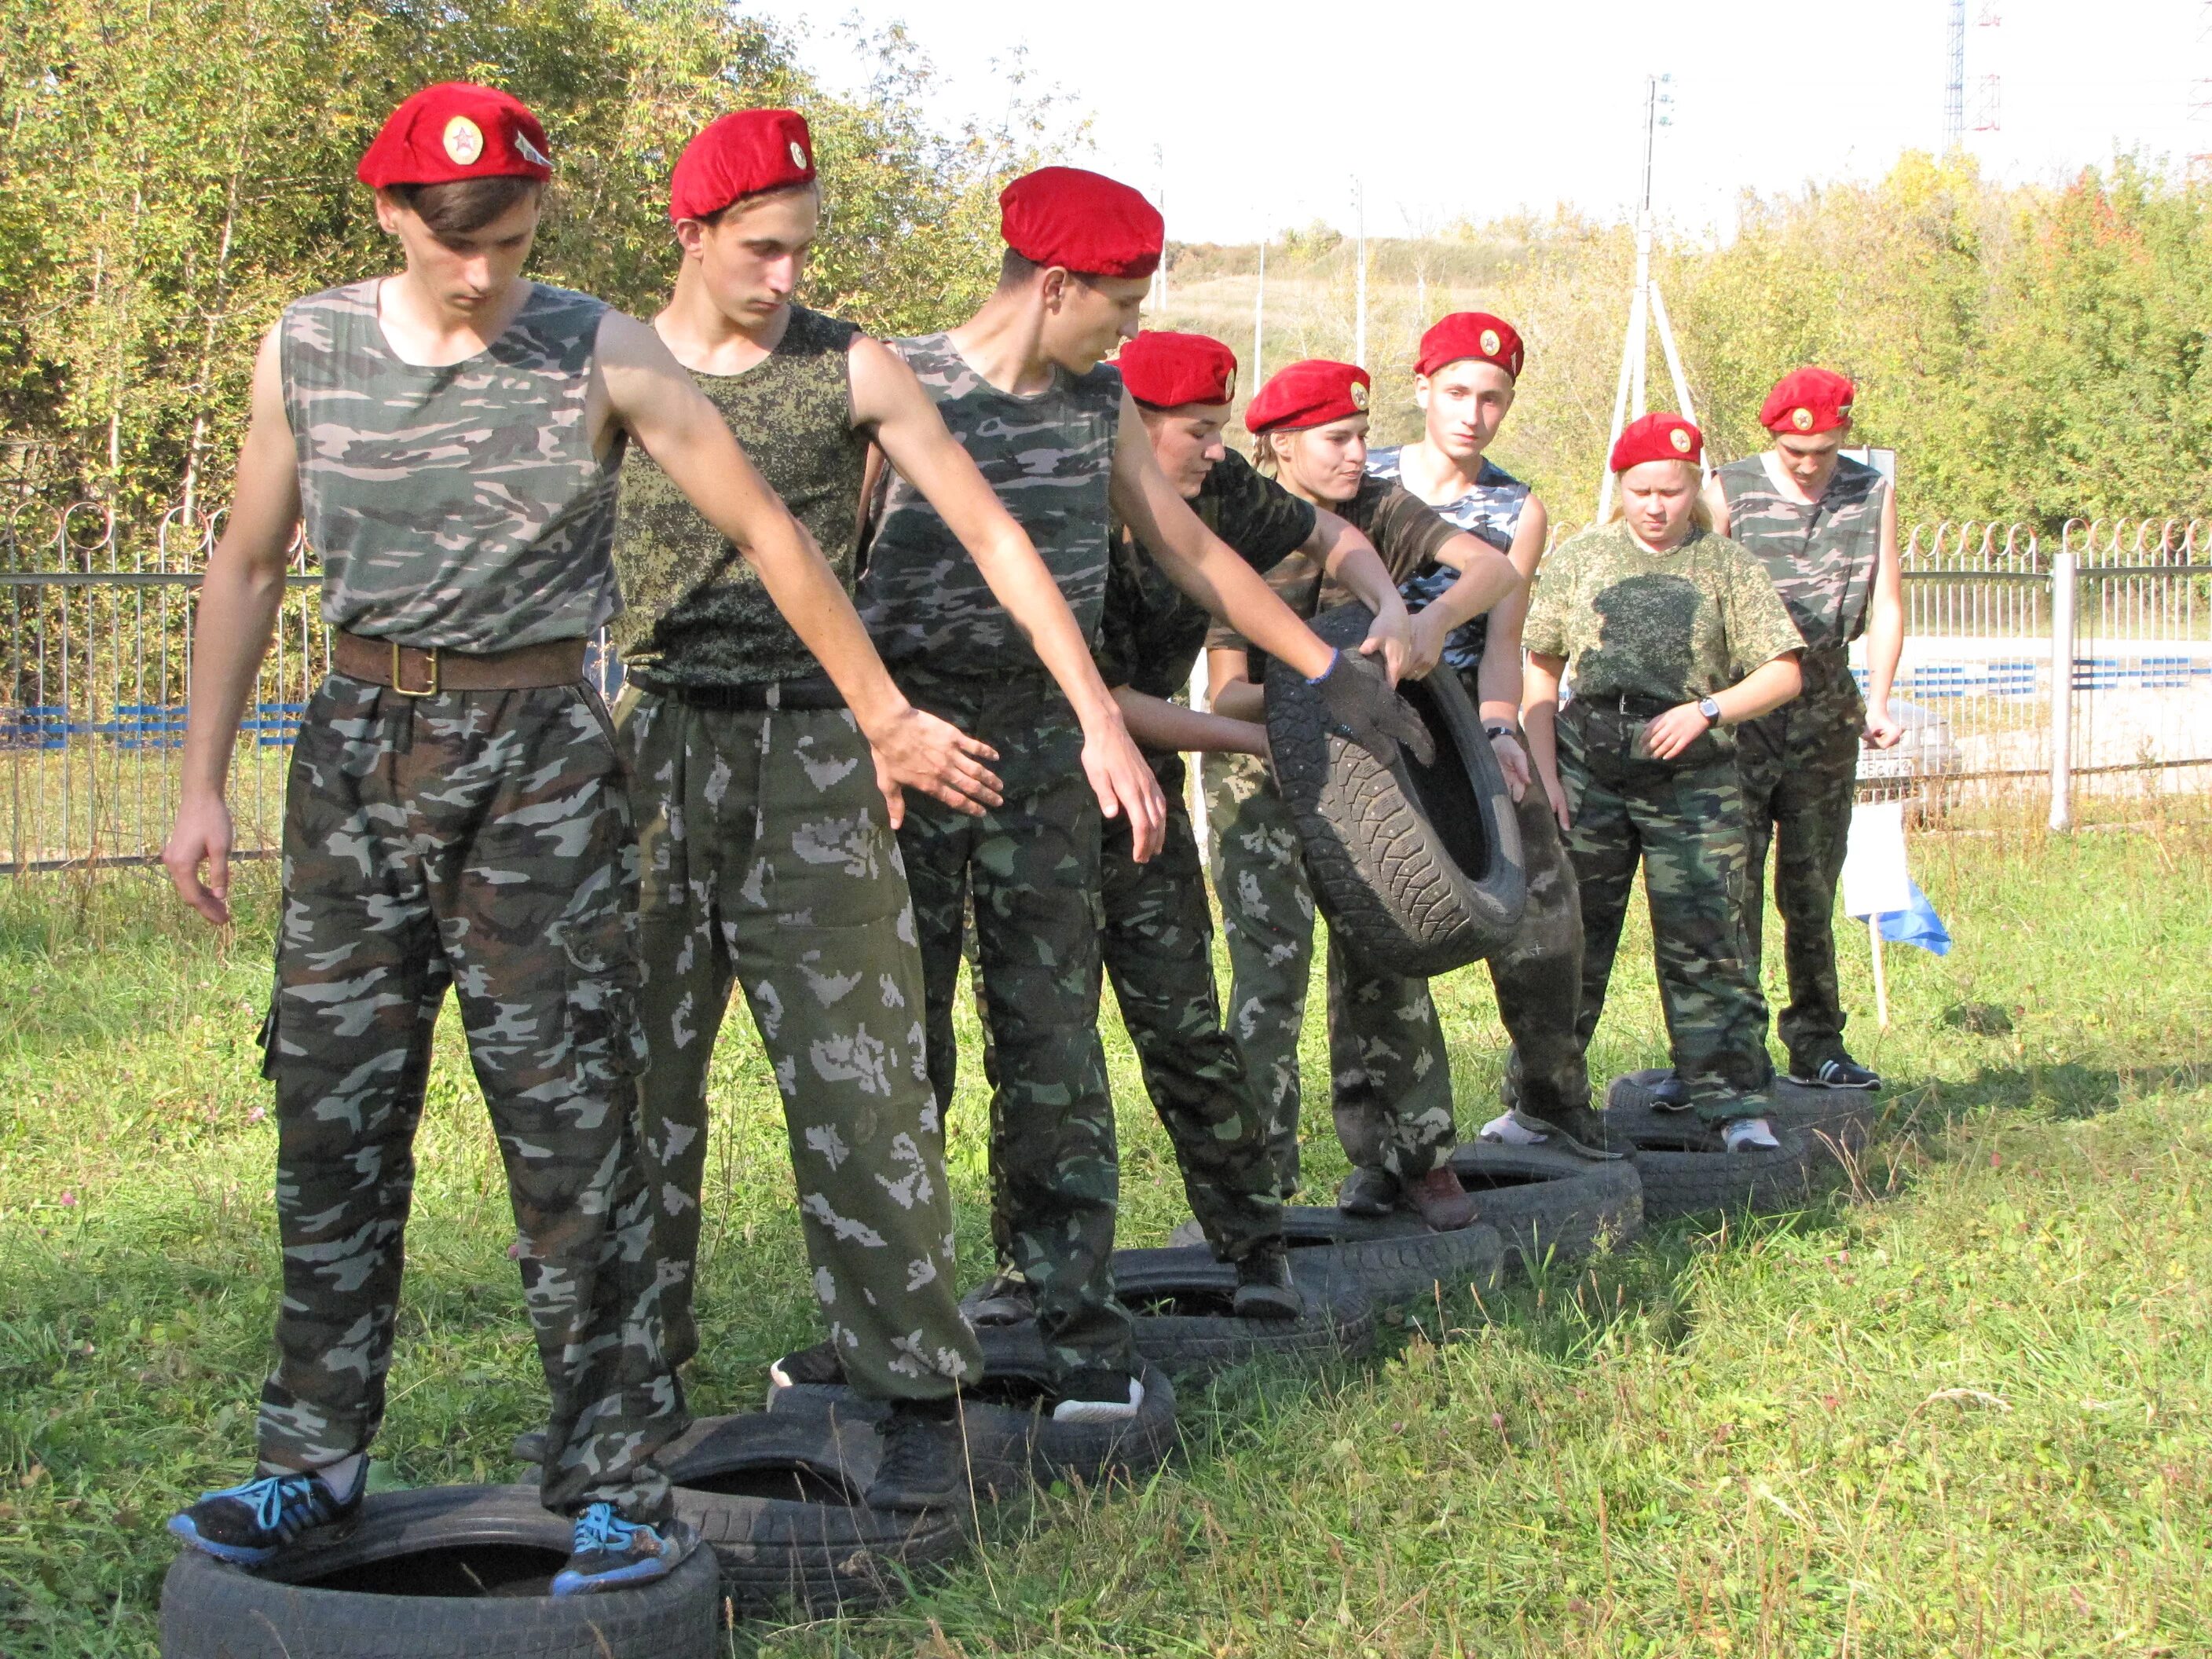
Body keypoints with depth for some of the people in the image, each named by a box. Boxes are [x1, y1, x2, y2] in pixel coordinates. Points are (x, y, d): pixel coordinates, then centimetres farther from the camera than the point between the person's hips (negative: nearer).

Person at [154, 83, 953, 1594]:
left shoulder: (606, 358, -5)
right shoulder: (308, 351, 3)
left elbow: (767, 532, 1)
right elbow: (249, 567, 12)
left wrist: (886, 715, 5)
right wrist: (204, 783, 9)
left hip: (539, 748, -3)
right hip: (359, 744, 3)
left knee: (571, 1124, -5)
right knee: (332, 1115, 6)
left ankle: (618, 1483, 1)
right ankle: (318, 1463, 17)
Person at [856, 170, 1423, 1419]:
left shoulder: (1099, 401, 10)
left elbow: (1193, 551, 18)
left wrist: (1330, 669, 18)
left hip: (1045, 744, 4)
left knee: (1056, 1040, 2)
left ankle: (1079, 1323, 6)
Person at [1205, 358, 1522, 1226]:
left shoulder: (1381, 511, -4)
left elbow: (1496, 568, -17)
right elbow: (1226, 691, -13)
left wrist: (1437, 616, -37)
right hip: (1265, 774, -3)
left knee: (1383, 961, 5)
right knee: (1270, 968, -11)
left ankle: (1408, 1154, 14)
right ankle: (1256, 1175, -7)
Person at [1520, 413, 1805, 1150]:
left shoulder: (1727, 565, 3)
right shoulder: (1579, 560, 8)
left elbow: (1783, 673, 0)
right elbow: (1541, 673, 10)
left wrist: (1705, 711, -15)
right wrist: (1544, 776, 1)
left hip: (1692, 783, -1)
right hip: (1587, 772, 2)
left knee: (1703, 943, -4)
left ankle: (1735, 1103, 2)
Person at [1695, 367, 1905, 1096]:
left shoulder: (1873, 494, 7)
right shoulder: (1730, 491, -2)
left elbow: (1886, 604, 6)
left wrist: (1878, 700, -6)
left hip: (1827, 709, 3)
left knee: (1812, 885, 9)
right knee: (1732, 884, -6)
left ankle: (1816, 1043, 16)